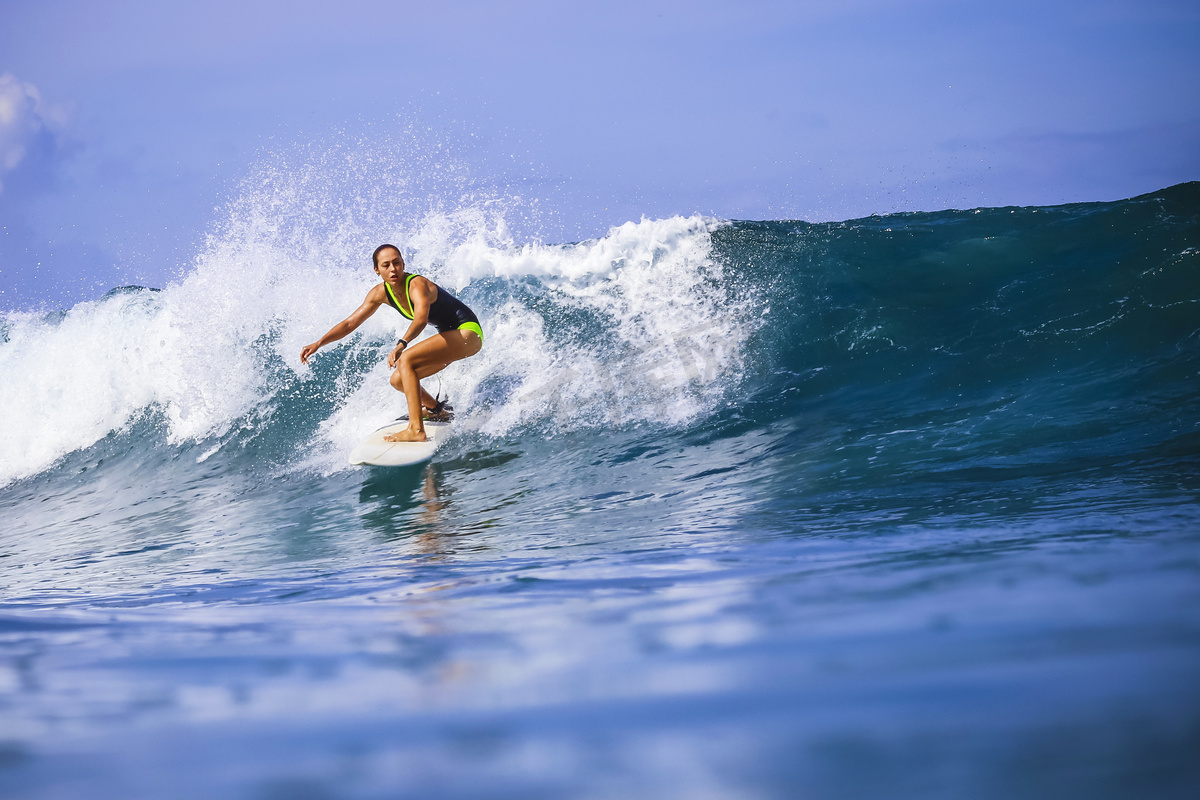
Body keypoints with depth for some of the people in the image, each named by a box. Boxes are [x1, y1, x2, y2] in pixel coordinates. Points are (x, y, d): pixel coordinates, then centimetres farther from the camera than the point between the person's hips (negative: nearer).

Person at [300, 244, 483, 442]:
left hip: (468, 332, -9)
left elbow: (421, 318, -47)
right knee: (398, 380, 10)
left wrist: (401, 345, -62)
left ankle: (416, 430, -30)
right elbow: (350, 323, 5)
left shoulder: (418, 285, -26)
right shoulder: (381, 293, -2)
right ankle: (437, 410, 38)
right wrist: (318, 343, -3)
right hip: (450, 336, 9)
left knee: (406, 360, -26)